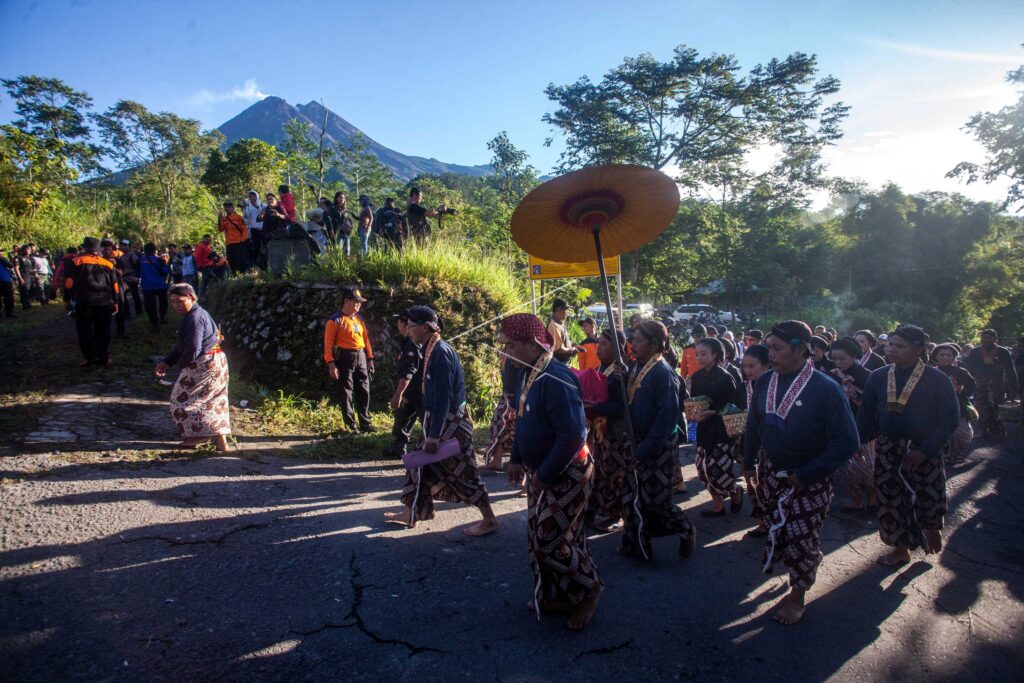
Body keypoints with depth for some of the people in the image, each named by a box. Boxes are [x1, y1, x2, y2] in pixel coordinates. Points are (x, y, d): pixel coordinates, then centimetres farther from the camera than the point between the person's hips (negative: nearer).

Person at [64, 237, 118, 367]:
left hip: (84, 301, -3)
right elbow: (114, 285, 11)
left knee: (85, 330, 5)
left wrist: (67, 300, 6)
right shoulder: (108, 264, 9)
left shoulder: (77, 262, 0)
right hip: (105, 302, 3)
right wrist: (115, 302, 18)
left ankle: (91, 356, -2)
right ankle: (103, 357, 11)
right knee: (103, 330, 10)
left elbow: (69, 282, -2)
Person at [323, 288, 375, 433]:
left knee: (364, 391, 8)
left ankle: (365, 422, 17)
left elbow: (366, 339, 16)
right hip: (344, 358, -6)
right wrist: (331, 363, -17)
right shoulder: (335, 320, -8)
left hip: (361, 358, 6)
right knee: (346, 392, 2)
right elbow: (328, 343, -11)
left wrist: (370, 358, 12)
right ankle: (350, 425, 10)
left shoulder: (359, 319, 13)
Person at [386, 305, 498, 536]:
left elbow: (443, 396, -24)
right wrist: (430, 429, 21)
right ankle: (412, 514, 30)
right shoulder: (431, 350, 8)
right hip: (441, 419, 10)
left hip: (451, 422, -10)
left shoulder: (441, 352, -22)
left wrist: (434, 434, -23)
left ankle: (489, 520, 12)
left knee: (462, 472, 0)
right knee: (421, 464, 16)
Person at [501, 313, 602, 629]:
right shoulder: (527, 374, 3)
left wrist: (545, 475, -21)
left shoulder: (556, 380, -26)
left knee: (551, 540, 0)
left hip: (566, 474, -9)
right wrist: (517, 459, 9)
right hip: (540, 471, 9)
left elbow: (572, 436, -29)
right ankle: (555, 597, 33)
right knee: (539, 537, 15)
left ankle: (587, 593, 23)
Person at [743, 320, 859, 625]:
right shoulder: (765, 382, -4)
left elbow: (847, 441, -18)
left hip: (807, 482, -4)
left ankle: (797, 596, 27)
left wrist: (805, 475, -19)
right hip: (770, 472, 4)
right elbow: (754, 424, 11)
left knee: (801, 539, 4)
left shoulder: (825, 389, -20)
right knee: (778, 530, 13)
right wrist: (749, 462, 12)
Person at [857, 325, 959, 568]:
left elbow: (950, 418, -8)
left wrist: (925, 450, -16)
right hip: (887, 450, 3)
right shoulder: (878, 377, 1)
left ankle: (931, 528, 39)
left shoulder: (937, 380, -7)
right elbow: (866, 415, 6)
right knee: (891, 499, 8)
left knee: (927, 499, 4)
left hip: (922, 452, -3)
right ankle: (901, 549, 26)